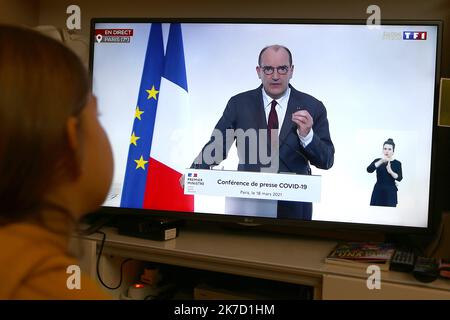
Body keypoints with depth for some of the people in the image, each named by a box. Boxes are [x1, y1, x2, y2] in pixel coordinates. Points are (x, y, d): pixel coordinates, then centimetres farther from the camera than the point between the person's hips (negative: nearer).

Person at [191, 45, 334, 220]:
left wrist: (307, 135, -25)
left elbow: (326, 161, -6)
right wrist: (196, 171, -20)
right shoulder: (239, 104, -1)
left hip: (293, 207, 0)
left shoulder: (312, 107, -4)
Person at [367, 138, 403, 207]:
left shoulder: (397, 163, 3)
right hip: (378, 192, 1)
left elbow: (399, 178, -10)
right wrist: (381, 161, -28)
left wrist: (390, 172, -29)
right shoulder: (378, 161, 5)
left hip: (390, 193, -1)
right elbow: (369, 170, -15)